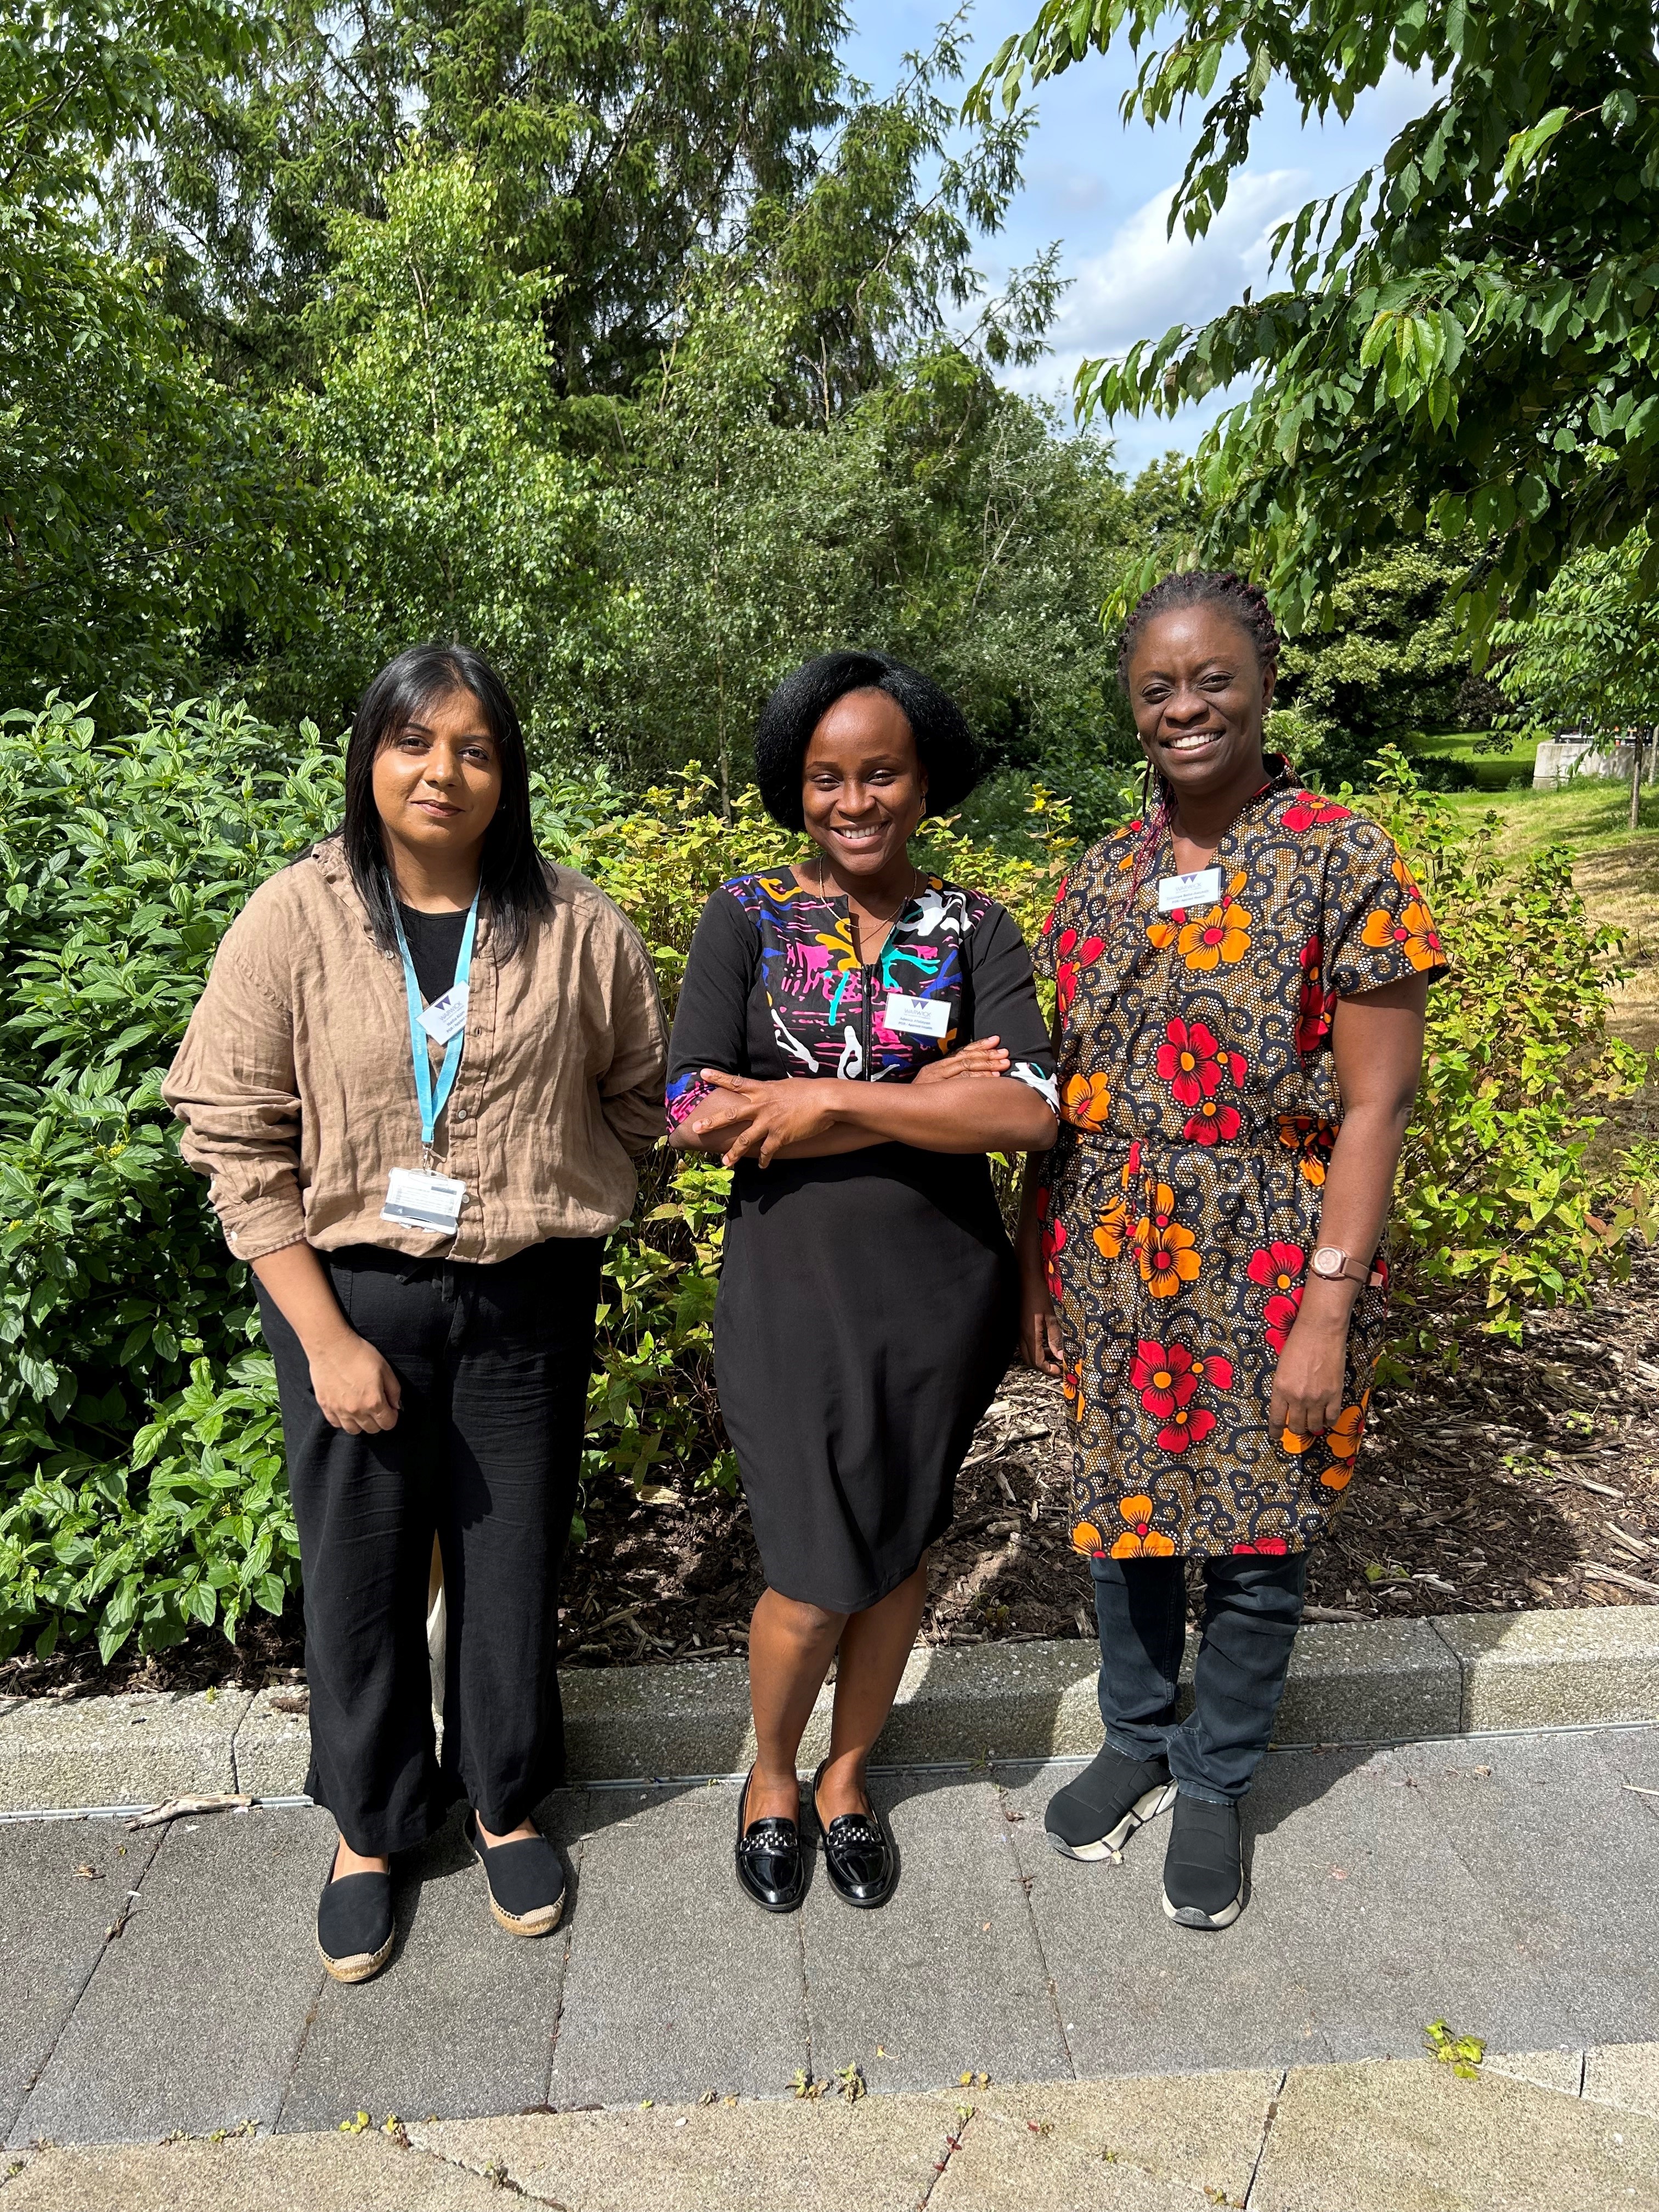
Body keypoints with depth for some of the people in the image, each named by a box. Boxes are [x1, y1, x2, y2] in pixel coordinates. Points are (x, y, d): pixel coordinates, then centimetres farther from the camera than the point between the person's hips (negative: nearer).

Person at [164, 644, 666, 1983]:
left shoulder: (576, 928, -6)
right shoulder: (296, 920, -8)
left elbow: (638, 1098, 7)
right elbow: (237, 1142, -7)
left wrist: (541, 1202, -3)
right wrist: (324, 1334, -11)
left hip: (526, 1303, 1)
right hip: (349, 1296, 0)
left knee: (512, 1558, 14)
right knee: (360, 1568, 14)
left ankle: (505, 1800, 41)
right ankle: (371, 1827, 39)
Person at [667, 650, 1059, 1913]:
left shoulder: (973, 930, -1)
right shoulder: (749, 915, -4)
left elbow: (1030, 1111, -15)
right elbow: (695, 1116, -15)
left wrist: (828, 1100, -21)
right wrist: (917, 1100, -18)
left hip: (943, 1288, 2)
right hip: (794, 1287, -2)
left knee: (903, 1548, 16)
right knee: (817, 1581, 4)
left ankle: (848, 1774, 43)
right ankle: (771, 1772, 37)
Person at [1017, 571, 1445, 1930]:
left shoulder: (1343, 860, -8)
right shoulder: (1098, 880, 5)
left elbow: (1375, 1103, -11)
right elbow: (1060, 1097, 8)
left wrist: (1329, 1307, -15)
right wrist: (1035, 1269, 7)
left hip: (1269, 1273, -4)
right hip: (1111, 1273, 4)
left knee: (1254, 1541, 12)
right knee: (1119, 1518, 17)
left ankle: (1216, 1782, 37)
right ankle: (1138, 1743, 42)